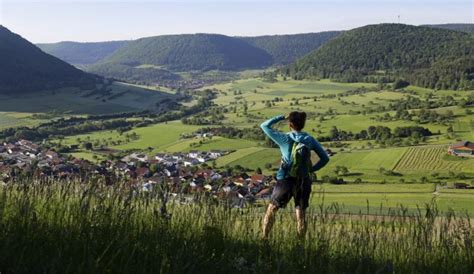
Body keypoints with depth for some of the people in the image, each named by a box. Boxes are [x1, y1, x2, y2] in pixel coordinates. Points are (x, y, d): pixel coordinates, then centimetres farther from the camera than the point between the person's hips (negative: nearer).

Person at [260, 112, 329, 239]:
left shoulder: (285, 138, -12)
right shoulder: (310, 140, -3)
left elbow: (264, 126, -2)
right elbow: (325, 158, -1)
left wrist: (282, 117, 0)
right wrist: (311, 170, 4)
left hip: (286, 181, -2)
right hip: (304, 181, 2)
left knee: (271, 209, 16)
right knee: (300, 214, 14)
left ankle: (264, 238, 19)